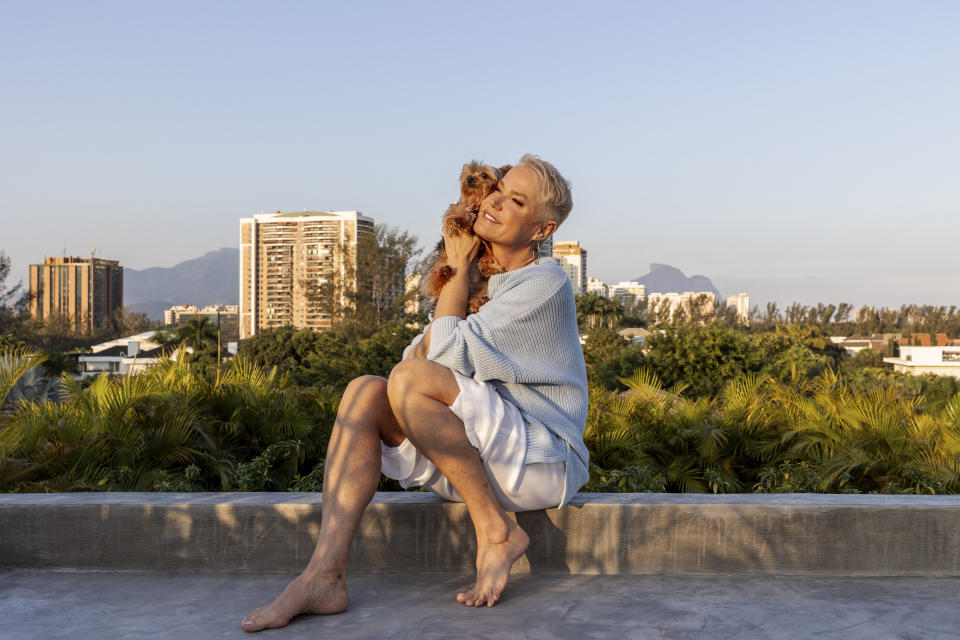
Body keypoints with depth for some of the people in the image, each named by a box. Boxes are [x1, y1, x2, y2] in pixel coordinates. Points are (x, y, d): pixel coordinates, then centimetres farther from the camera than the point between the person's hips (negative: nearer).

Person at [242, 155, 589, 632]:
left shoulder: (546, 284, -11)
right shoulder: (483, 282, 16)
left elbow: (449, 356, -18)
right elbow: (422, 353, 13)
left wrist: (459, 270, -5)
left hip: (544, 461, -8)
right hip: (476, 464, 8)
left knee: (411, 379, -28)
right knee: (365, 391, -12)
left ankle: (497, 532, -13)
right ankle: (324, 576, -23)